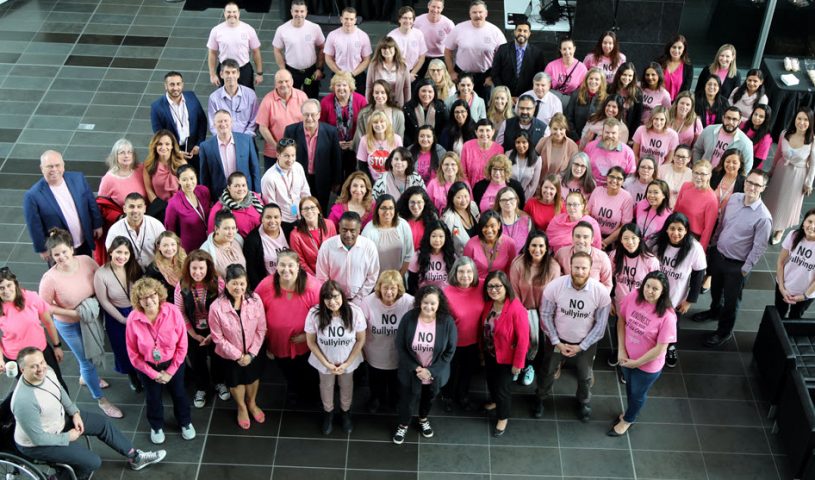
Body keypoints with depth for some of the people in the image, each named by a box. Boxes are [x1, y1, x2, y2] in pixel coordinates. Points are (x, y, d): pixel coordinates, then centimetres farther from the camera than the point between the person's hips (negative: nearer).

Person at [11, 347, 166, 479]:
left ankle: (135, 457, 32)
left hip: (59, 418, 8)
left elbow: (60, 391, 6)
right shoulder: (24, 401, -39)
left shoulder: (46, 371, -17)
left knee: (102, 424, 13)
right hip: (37, 444, -8)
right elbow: (38, 438, -29)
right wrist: (67, 437, -16)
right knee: (93, 462, -7)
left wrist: (75, 413, -1)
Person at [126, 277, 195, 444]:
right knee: (153, 398, 24)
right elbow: (133, 354, -14)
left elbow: (182, 345, -15)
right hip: (147, 367, 0)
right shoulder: (133, 319, -26)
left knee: (179, 394, 24)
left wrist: (170, 371, -13)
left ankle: (185, 422, 51)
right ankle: (156, 426, 52)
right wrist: (153, 374, -10)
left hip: (173, 363, 0)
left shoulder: (173, 311, -26)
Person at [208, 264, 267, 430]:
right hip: (230, 355, -1)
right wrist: (237, 355, -16)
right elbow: (218, 338, -18)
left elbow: (261, 329, -12)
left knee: (253, 378, 27)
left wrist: (251, 353, -14)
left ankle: (252, 404, 57)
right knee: (236, 382, 25)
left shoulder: (255, 299, -22)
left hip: (253, 352, 2)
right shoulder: (216, 307, -28)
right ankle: (242, 408, 55)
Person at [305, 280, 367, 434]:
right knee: (326, 388, 28)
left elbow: (361, 340, -15)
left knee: (346, 388, 28)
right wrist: (326, 363, -15)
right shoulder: (314, 313, -30)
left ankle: (346, 412, 57)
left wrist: (346, 363, -15)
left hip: (348, 361, 0)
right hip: (324, 362, 0)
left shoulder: (355, 312, -29)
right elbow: (311, 342, -15)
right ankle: (328, 413, 57)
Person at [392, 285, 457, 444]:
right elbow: (400, 346, -13)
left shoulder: (447, 321, -21)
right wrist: (416, 368, -18)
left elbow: (450, 351, -14)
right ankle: (403, 425, 47)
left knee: (429, 398, 27)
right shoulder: (408, 318, -21)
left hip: (435, 373, 1)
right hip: (411, 372, -1)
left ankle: (423, 419, 57)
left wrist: (431, 371, -18)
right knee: (408, 400, 16)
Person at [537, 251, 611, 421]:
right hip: (558, 339, 0)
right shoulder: (554, 286, -27)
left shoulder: (601, 292, -27)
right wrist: (556, 342, -12)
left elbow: (600, 324, -14)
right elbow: (546, 315, -13)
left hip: (586, 343, 0)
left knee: (585, 376, 25)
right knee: (547, 371, 22)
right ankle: (542, 398, 53)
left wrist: (581, 346, -12)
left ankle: (584, 402, 56)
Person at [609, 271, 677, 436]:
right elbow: (621, 320, -5)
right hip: (627, 357, 4)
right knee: (629, 387, 31)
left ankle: (628, 420, 53)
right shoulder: (633, 297, -21)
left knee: (637, 394, 24)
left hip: (648, 365, -4)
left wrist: (636, 363, -16)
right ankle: (630, 412, 61)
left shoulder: (667, 316, -33)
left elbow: (660, 349, -24)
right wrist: (621, 350, -9)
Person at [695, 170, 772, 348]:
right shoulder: (734, 198, -9)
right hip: (718, 254, 6)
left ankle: (724, 332, 35)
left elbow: (759, 247, -19)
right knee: (715, 288, 30)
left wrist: (745, 269, -13)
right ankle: (715, 310, 59)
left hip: (737, 265, -6)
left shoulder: (763, 217, -26)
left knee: (731, 300, 13)